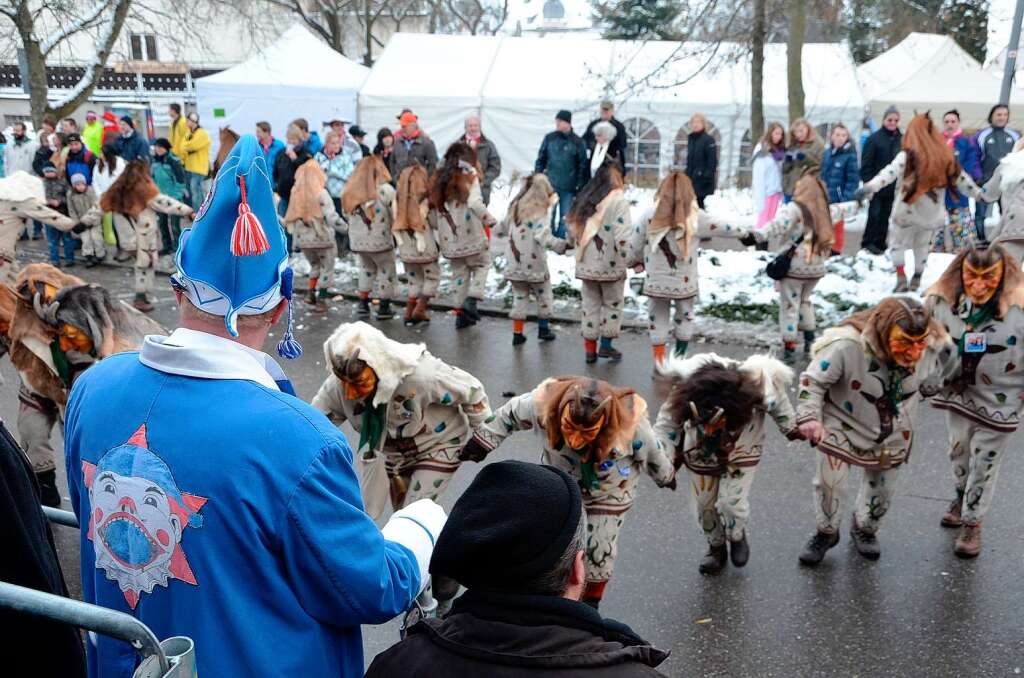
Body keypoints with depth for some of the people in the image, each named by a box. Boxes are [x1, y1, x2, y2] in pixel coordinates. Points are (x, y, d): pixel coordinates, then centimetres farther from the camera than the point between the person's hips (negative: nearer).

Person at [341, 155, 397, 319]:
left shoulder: (350, 191, 1)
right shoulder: (385, 190, -14)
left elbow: (346, 215, 9)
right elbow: (396, 215, -12)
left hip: (358, 241, 5)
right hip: (380, 240, -5)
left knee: (367, 269, 24)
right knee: (386, 271, 13)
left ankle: (363, 304, 23)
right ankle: (384, 308, 16)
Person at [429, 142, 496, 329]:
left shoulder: (438, 180, 8)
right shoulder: (469, 177, -9)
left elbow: (432, 209, 7)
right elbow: (475, 203, -24)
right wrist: (490, 220, -13)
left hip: (449, 239, 5)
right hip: (472, 237, -5)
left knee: (459, 272, 16)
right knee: (482, 264, 17)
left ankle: (460, 313, 17)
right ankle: (472, 299, -1)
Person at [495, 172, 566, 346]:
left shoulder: (515, 208, 5)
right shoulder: (541, 212, -16)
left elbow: (499, 230, 14)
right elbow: (543, 237, -30)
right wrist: (562, 245, -31)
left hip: (514, 265, 5)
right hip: (535, 266, -5)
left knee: (519, 298, 15)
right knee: (544, 296, 16)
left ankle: (517, 333, 14)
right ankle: (543, 329, 26)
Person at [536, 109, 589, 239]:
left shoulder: (578, 142, -2)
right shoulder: (549, 138, 3)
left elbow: (583, 166, 1)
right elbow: (541, 159, 10)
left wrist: (579, 187, -4)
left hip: (568, 188, -1)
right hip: (549, 185, 2)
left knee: (565, 217, 4)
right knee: (548, 215, 5)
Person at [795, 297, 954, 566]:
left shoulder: (934, 347, -23)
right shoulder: (847, 346, -37)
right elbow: (812, 380, -26)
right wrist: (809, 417, -35)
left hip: (893, 433, 4)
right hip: (843, 425, -4)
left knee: (881, 488, 20)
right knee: (830, 483, 3)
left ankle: (865, 529, 49)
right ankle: (826, 533, 31)